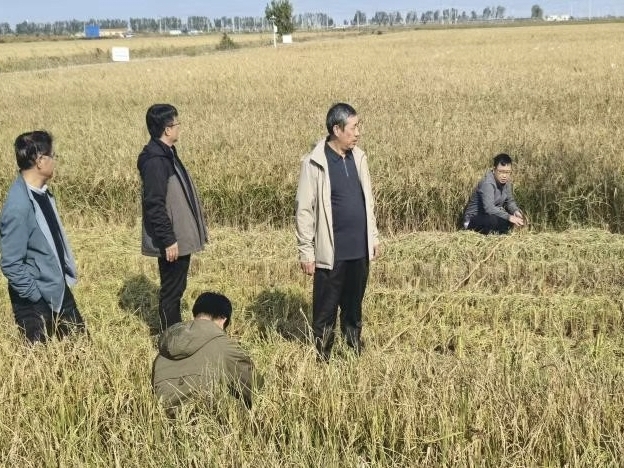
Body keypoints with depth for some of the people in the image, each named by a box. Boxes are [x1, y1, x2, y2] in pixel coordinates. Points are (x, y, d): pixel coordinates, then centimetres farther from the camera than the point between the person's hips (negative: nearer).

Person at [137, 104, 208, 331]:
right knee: (171, 290, 0)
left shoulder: (167, 154, 11)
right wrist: (168, 239, -22)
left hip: (180, 237, 10)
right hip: (172, 241, -10)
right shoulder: (155, 160, -20)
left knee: (176, 288, 17)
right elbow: (154, 205, -23)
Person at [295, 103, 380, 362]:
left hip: (359, 250, 6)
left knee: (354, 306, 18)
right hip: (331, 252, -5)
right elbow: (304, 210, -11)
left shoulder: (358, 157, 6)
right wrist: (306, 251, -11)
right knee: (326, 310, 6)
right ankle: (322, 358, 19)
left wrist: (374, 236, 15)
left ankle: (356, 353, 32)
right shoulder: (315, 163, -13)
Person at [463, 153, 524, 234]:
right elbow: (489, 208, -36)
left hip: (489, 215, 9)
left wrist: (516, 211, -14)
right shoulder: (487, 183, -26)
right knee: (500, 220, -34)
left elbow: (510, 201, 8)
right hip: (473, 218, -9)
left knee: (516, 217, -10)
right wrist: (509, 217, -41)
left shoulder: (506, 181, 0)